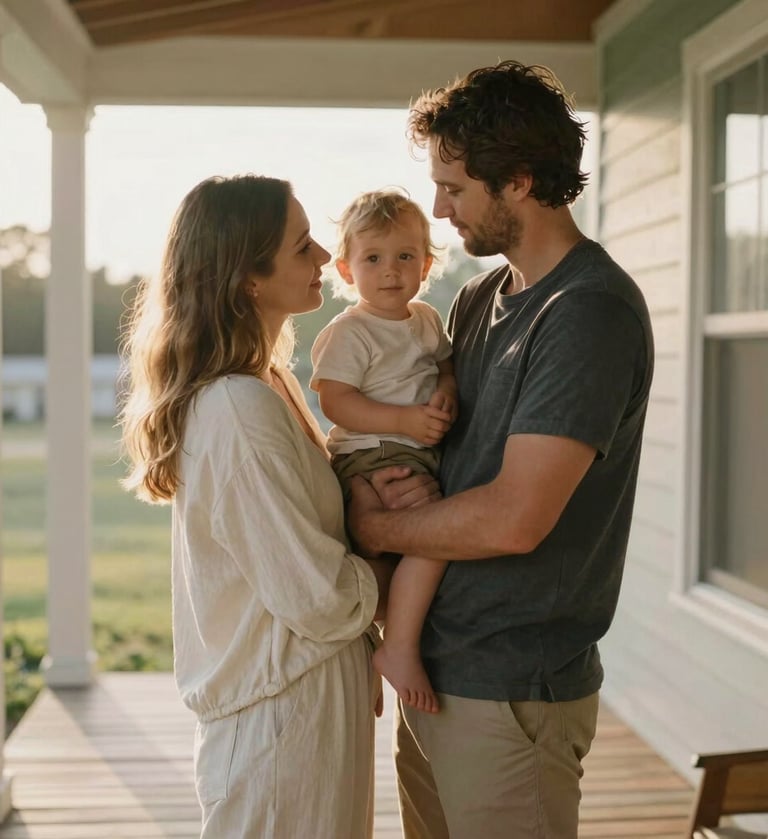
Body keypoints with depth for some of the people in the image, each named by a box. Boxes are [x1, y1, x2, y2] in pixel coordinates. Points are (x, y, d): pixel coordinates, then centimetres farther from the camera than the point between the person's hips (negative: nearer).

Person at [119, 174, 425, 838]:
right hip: (283, 705, -9)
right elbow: (319, 598, -23)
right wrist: (392, 583, -5)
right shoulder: (239, 412, -25)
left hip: (313, 687, 9)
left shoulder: (269, 381, 5)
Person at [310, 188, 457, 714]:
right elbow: (335, 401, -16)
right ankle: (398, 647, -19)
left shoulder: (427, 318, 15)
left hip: (424, 453, 9)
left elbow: (447, 366, 22)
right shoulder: (347, 333, -8)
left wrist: (447, 392, -3)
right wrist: (404, 420, -25)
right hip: (372, 456, -9)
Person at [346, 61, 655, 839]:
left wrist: (372, 527, -9)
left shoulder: (591, 312, -18)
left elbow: (512, 520, -23)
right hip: (433, 669, 8)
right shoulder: (478, 299, 9)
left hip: (509, 691, -8)